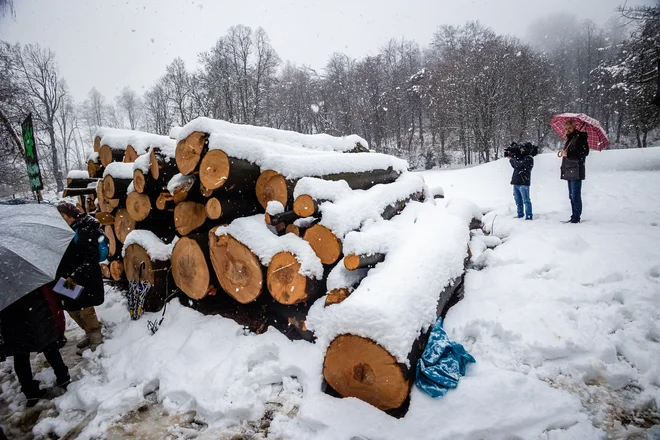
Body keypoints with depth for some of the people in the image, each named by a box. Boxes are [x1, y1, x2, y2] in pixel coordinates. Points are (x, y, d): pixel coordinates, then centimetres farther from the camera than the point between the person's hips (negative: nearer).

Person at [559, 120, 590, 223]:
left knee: (575, 195, -10)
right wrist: (562, 153, 13)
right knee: (572, 196, 13)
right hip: (569, 172, 9)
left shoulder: (580, 138, -7)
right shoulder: (569, 139, 20)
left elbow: (584, 153, -18)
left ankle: (576, 218, -7)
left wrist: (568, 154, -21)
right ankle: (574, 217, 19)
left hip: (576, 172, -9)